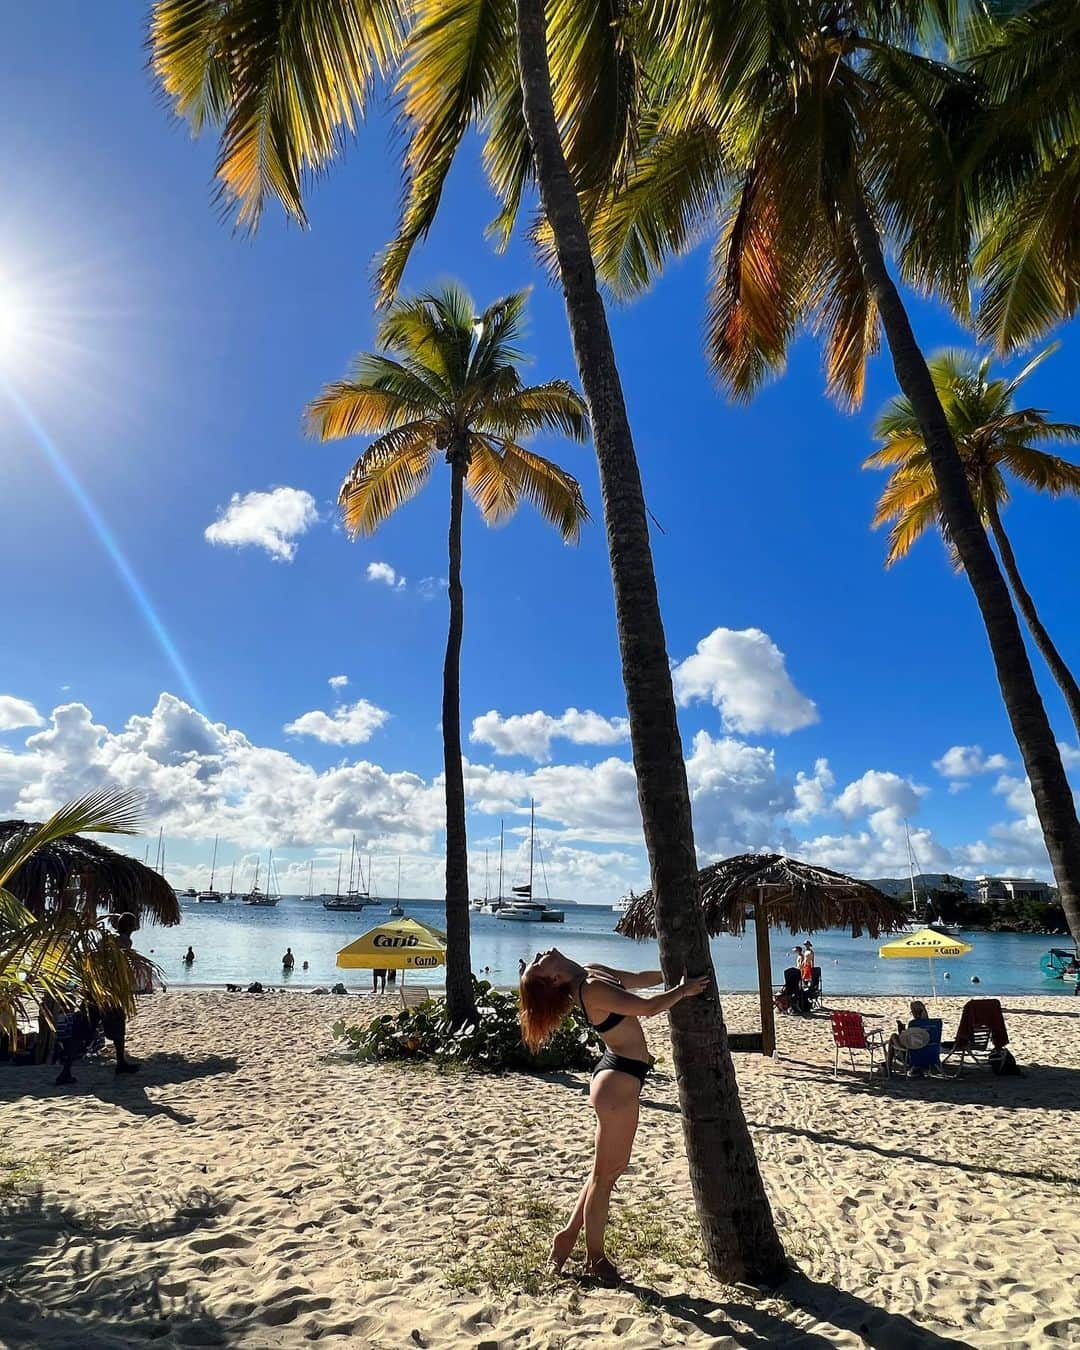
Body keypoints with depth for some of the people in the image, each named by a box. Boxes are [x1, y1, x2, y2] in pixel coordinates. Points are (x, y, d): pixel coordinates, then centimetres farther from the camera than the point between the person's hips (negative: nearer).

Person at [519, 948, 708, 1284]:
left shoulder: (591, 972, 5)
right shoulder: (593, 988, -25)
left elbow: (638, 979, 17)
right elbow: (648, 1008, -24)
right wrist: (683, 990, -11)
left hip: (616, 1076, 9)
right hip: (618, 1081, -9)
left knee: (611, 1168, 20)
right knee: (605, 1173, 6)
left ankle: (569, 1234, 32)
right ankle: (595, 1257, 22)